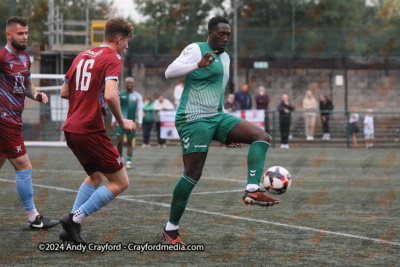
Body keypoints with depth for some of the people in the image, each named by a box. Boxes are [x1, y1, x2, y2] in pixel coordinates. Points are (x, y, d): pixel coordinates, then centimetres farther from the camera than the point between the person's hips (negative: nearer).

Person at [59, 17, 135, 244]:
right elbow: (110, 95, -24)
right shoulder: (113, 58, -8)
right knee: (121, 183, 1)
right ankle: (75, 219, -7)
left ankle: (71, 228, 17)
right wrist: (122, 122, -9)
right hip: (91, 130, -9)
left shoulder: (82, 56, 15)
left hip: (71, 129, 9)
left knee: (96, 176, 27)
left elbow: (65, 92, 20)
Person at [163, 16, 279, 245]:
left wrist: (227, 132, 29)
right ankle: (171, 229, 2)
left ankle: (252, 191, -22)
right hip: (194, 120, -8)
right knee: (193, 174, -11)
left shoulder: (225, 58, 20)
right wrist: (198, 65, -32)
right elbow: (169, 73, -17)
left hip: (217, 117, 8)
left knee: (262, 136, -9)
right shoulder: (196, 49, -5)